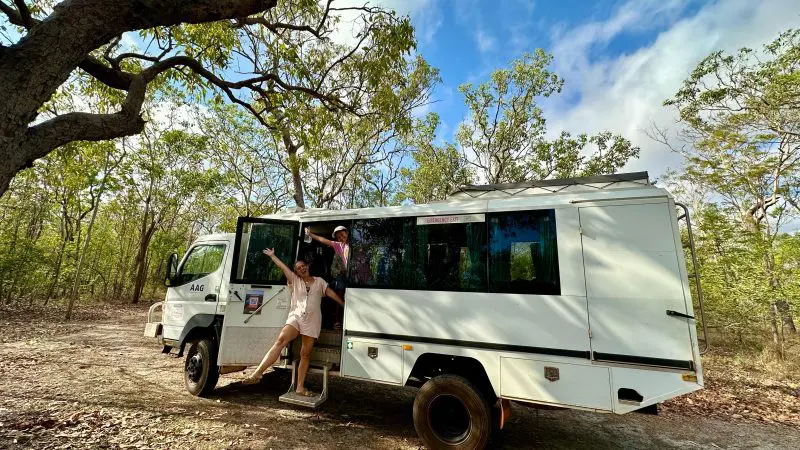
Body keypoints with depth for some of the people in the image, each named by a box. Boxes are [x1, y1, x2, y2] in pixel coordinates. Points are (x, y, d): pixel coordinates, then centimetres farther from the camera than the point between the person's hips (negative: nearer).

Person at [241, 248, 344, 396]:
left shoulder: (319, 281, 14)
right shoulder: (295, 281, 13)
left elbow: (331, 293, 13)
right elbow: (283, 267, 11)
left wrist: (344, 305, 11)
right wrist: (272, 256, 12)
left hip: (312, 321, 0)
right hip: (296, 316, 0)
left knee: (306, 354, 2)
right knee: (280, 340, -24)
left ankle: (300, 387, 9)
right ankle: (257, 373, -25)